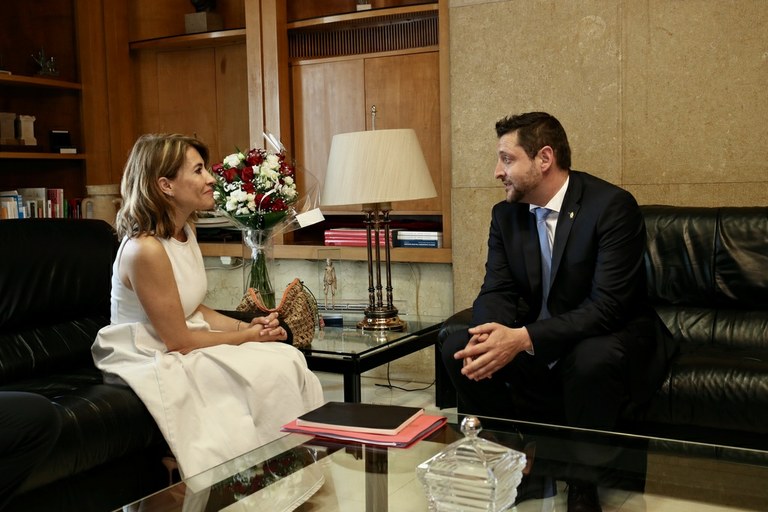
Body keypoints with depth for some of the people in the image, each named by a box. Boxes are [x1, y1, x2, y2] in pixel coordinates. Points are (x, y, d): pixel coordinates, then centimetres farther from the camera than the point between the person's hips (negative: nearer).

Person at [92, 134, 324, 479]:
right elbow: (178, 340, -20)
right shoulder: (145, 250, -24)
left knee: (288, 359, -11)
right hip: (153, 363, -8)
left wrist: (246, 326, -5)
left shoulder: (185, 232, 5)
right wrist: (247, 336, -10)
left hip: (182, 347, 8)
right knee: (267, 374, -20)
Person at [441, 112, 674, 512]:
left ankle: (583, 480, -12)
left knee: (592, 359, -38)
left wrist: (524, 338, -39)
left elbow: (608, 305, -28)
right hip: (531, 342, 6)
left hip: (605, 338, -5)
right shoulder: (506, 214, 0)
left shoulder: (612, 206, -20)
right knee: (456, 348, -14)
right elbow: (497, 291, -3)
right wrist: (492, 331, -28)